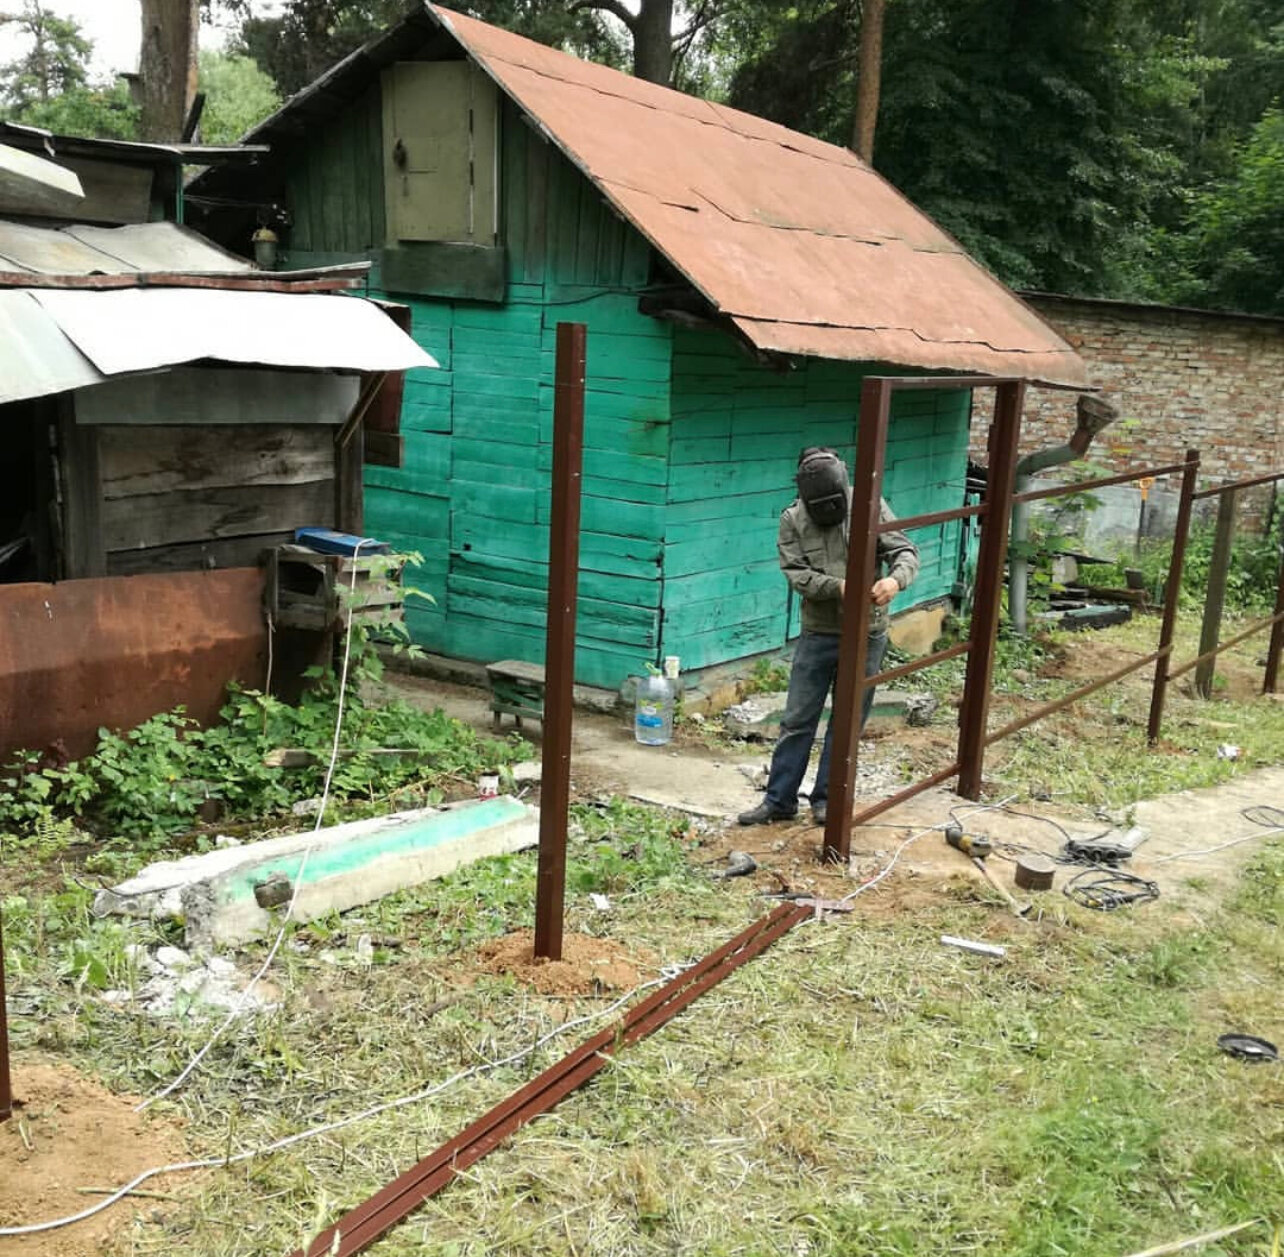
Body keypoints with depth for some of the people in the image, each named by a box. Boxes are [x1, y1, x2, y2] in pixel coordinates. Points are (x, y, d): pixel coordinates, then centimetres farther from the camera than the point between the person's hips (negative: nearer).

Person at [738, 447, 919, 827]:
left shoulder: (870, 507, -8)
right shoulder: (792, 519, -6)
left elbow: (905, 552, -8)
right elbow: (796, 574, -12)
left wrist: (895, 579, -30)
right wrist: (839, 586, -28)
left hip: (866, 635, 0)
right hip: (817, 634, 0)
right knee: (797, 721, 6)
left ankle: (826, 798, 23)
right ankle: (779, 800, 16)